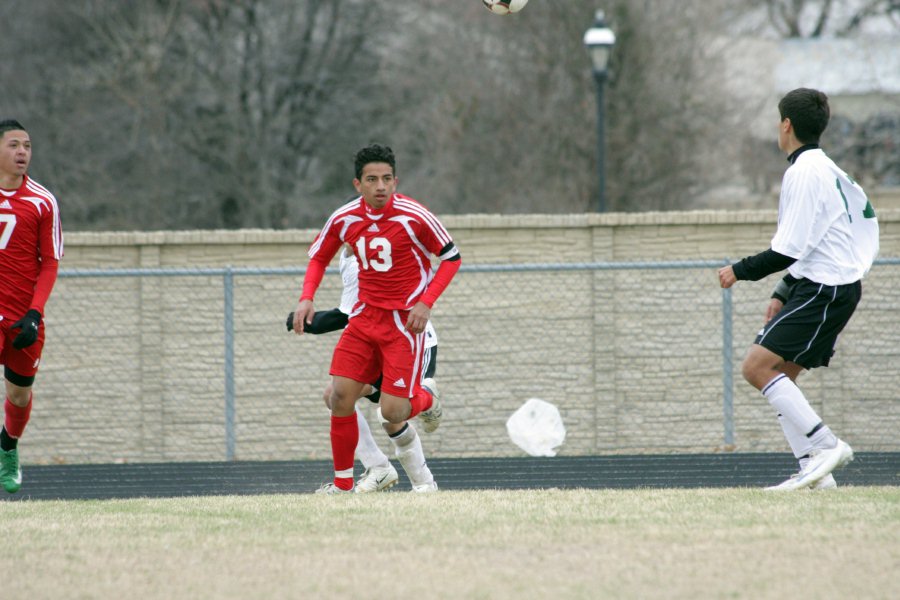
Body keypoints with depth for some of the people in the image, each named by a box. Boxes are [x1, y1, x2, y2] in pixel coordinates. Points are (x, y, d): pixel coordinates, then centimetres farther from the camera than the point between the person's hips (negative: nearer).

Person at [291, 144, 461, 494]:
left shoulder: (414, 217, -15)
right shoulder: (345, 219, -3)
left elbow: (451, 258, -4)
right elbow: (319, 256, 15)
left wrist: (426, 303, -15)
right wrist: (307, 298, -2)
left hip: (404, 321, -4)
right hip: (365, 316, 4)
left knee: (393, 412, -11)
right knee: (341, 395, -9)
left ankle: (427, 398, 27)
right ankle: (342, 482, 7)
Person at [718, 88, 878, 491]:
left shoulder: (804, 172, -12)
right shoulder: (823, 168, 20)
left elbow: (790, 250, -18)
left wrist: (741, 271, -6)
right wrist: (783, 295, 23)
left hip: (823, 290, -10)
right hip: (836, 286, 10)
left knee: (758, 366, -15)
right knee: (778, 378, 8)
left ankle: (825, 445, -19)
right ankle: (815, 470, 1)